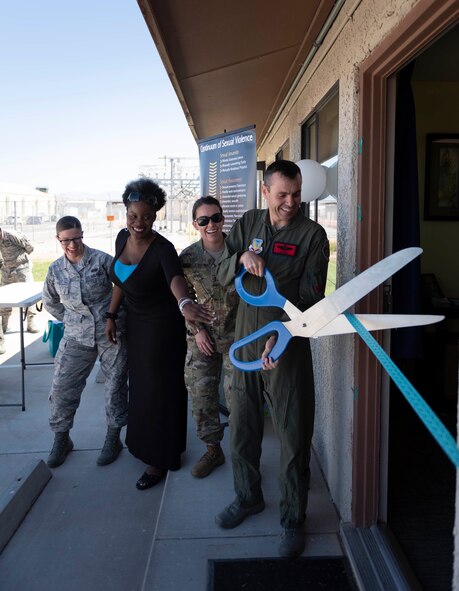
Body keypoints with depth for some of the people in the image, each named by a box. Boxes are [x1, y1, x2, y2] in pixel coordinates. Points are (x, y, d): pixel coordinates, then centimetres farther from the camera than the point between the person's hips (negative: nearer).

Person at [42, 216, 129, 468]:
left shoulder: (102, 260, -8)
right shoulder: (55, 270, 3)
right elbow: (50, 301, 20)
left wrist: (119, 317, -4)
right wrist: (69, 320, 10)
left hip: (112, 334, -2)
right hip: (76, 338, 3)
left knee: (115, 386, 6)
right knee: (62, 388, 3)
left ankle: (113, 438, 24)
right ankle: (61, 440, 23)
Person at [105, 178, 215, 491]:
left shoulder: (162, 249, -26)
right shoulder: (123, 237, -5)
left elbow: (175, 278, -47)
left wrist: (185, 303, -68)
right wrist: (112, 316, 8)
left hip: (161, 326, -7)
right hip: (136, 323, 7)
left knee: (159, 390, 6)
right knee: (140, 384, 23)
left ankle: (160, 459, 24)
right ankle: (144, 443, 46)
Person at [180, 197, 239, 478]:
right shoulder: (187, 257, -2)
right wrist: (196, 330, -1)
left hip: (236, 335, -3)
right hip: (202, 337, 3)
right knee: (201, 394, 8)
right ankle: (213, 449, 27)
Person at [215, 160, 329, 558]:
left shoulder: (312, 234, -6)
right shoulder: (247, 224, 6)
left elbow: (310, 297, -11)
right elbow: (222, 275, 5)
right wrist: (242, 257, -17)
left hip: (288, 347, -4)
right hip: (246, 341, 4)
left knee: (294, 436, 3)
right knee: (243, 426, 16)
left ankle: (293, 520, 22)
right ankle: (248, 497, 38)